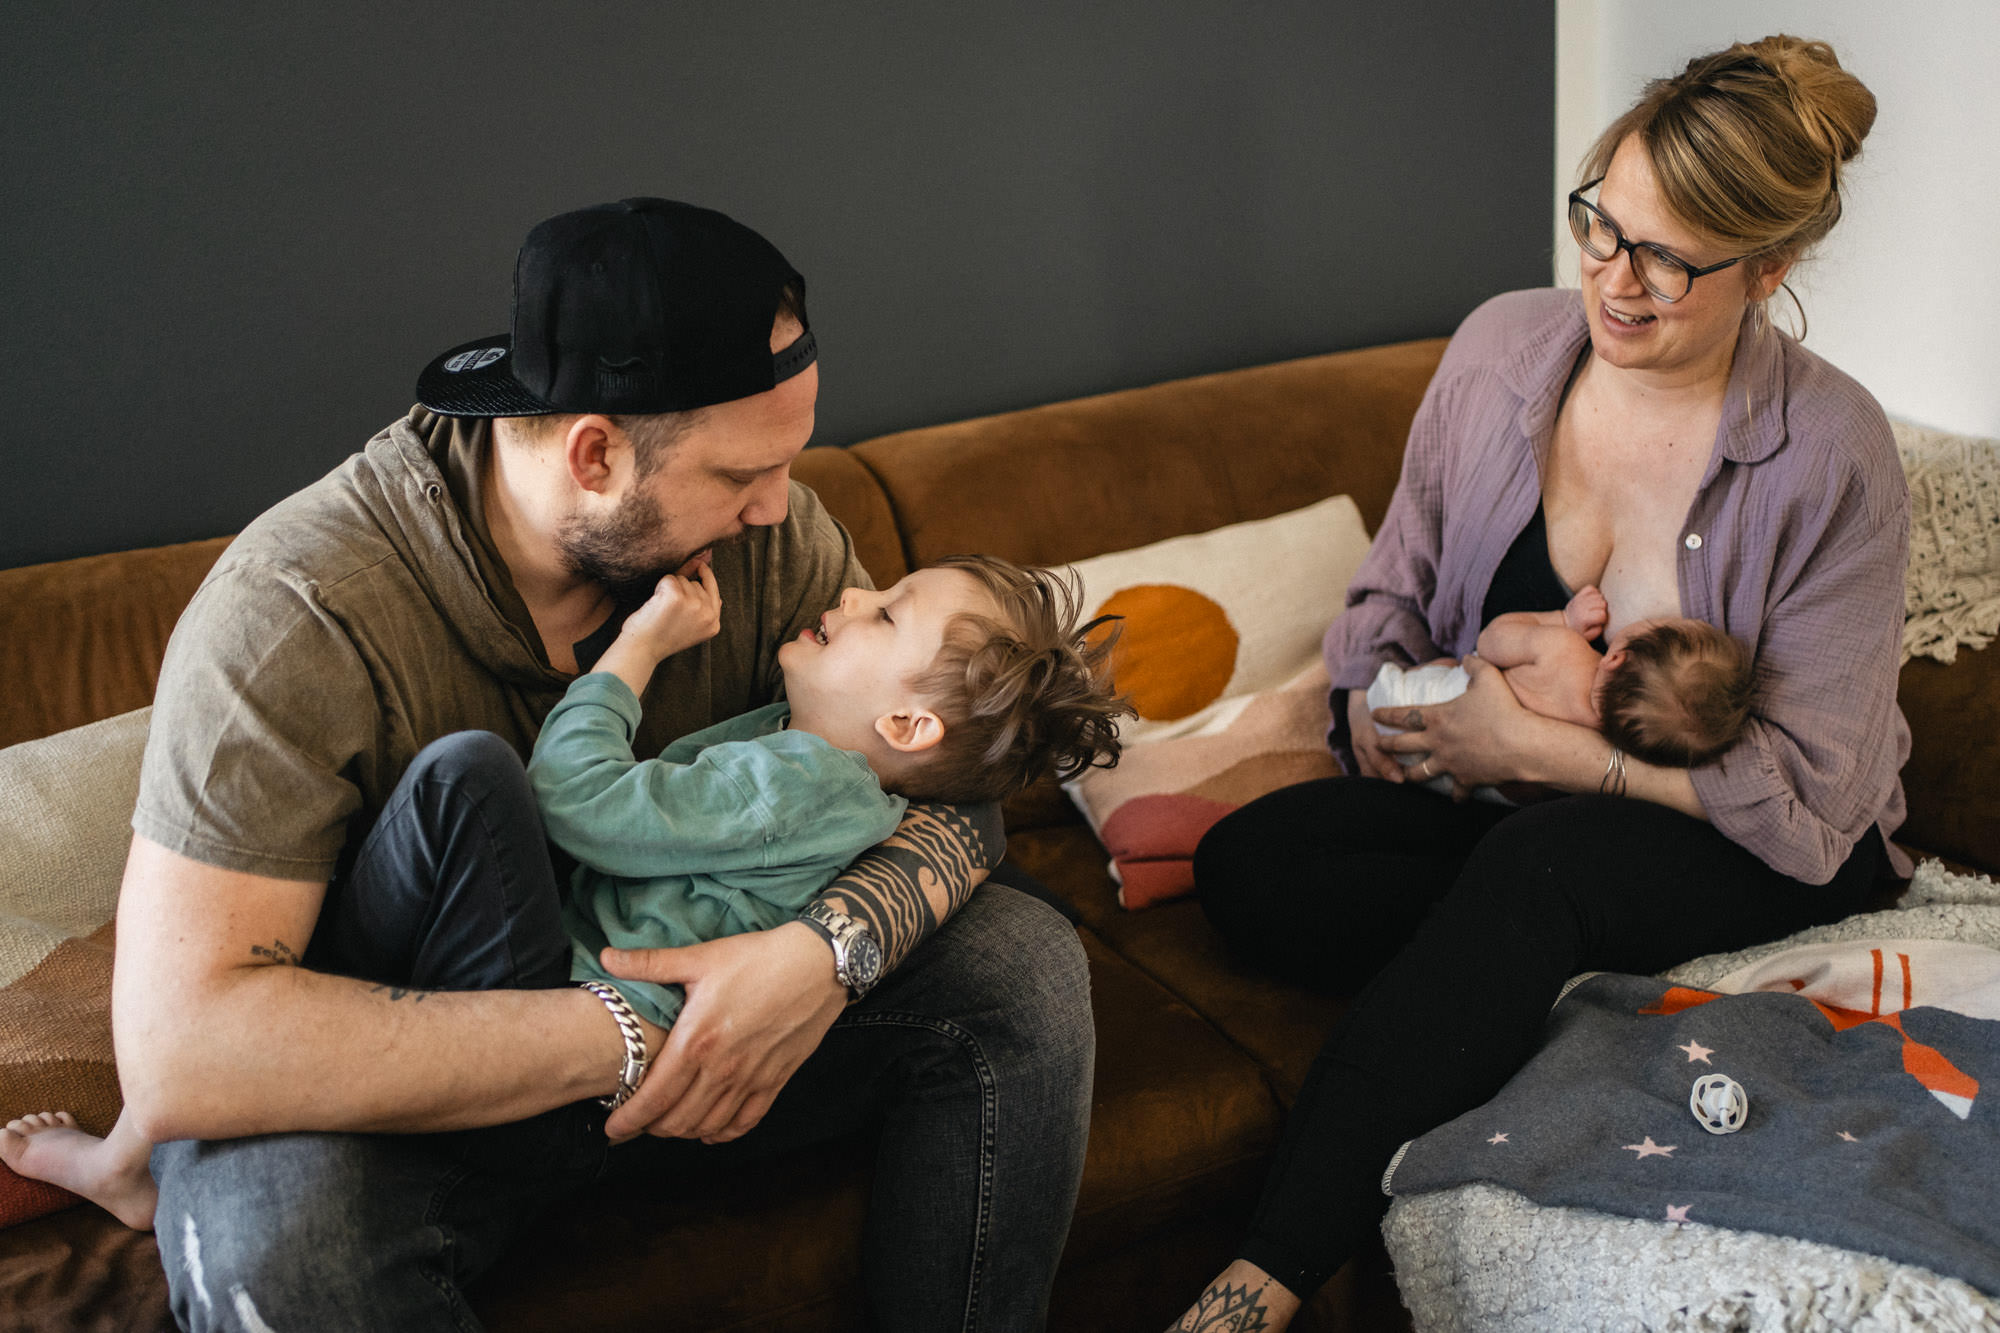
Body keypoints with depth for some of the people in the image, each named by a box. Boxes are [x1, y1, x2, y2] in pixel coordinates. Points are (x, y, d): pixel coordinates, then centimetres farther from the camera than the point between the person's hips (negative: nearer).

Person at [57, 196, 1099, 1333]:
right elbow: (180, 1051, -34)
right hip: (431, 1097, -4)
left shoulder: (768, 532, -12)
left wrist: (832, 948, -30)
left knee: (1023, 962, -14)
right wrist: (621, 1046, -35)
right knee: (274, 1212, -37)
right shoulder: (297, 612, -27)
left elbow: (959, 779, -7)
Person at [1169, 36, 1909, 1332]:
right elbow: (1403, 578, 10)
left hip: (1751, 848, -4)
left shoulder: (1833, 455, -18)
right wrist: (1378, 683, -13)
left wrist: (1542, 748, -24)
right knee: (1246, 868, -18)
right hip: (1503, 789, 5)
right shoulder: (1503, 345, -6)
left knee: (1535, 864, -38)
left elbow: (1804, 796, -18)